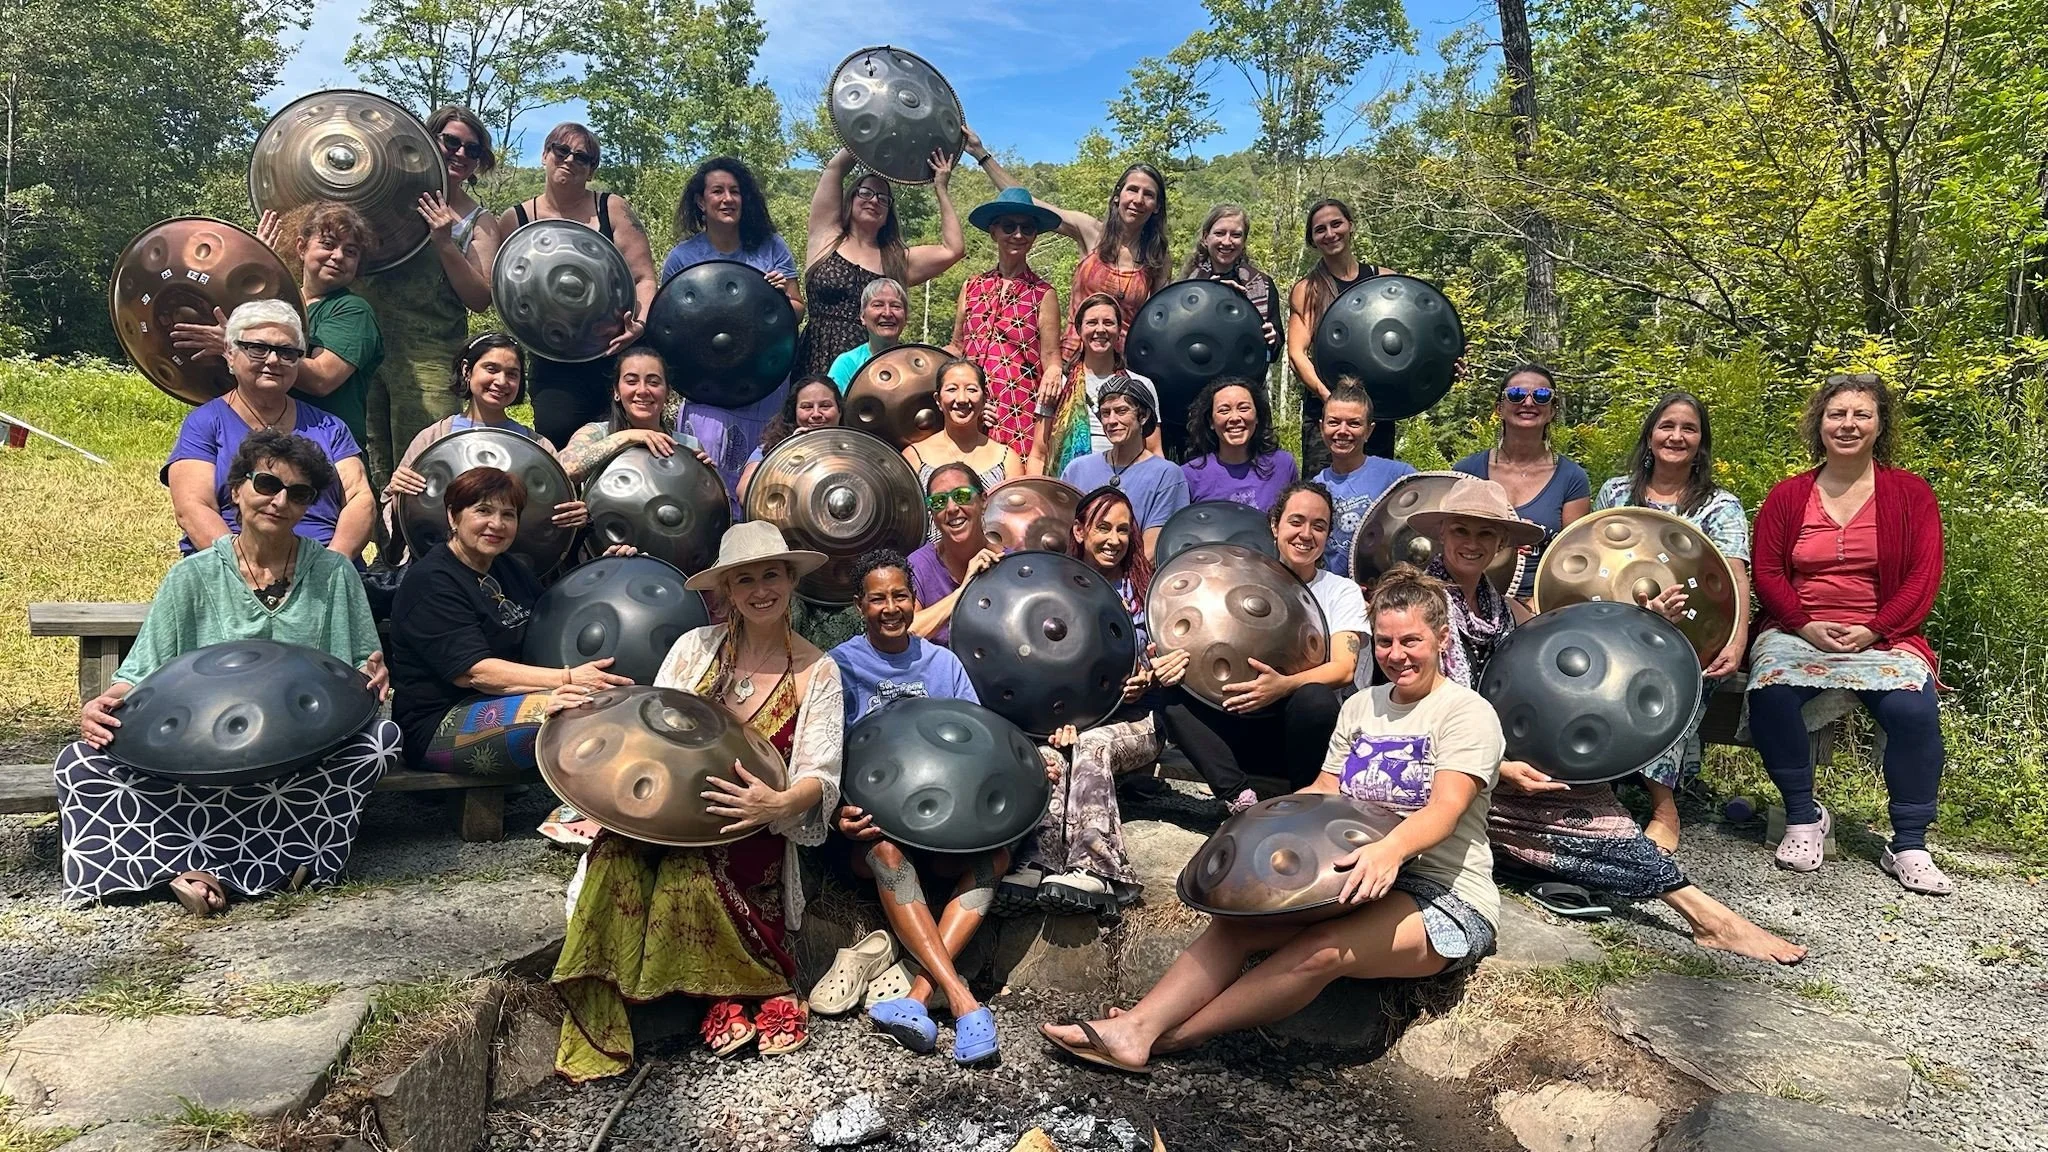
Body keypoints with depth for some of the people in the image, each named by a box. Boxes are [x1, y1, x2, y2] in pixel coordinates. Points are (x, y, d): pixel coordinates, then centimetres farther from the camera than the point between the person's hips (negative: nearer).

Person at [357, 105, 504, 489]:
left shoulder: (479, 221, 6)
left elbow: (481, 300, -3)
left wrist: (445, 244, -14)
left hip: (428, 360, -2)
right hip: (366, 346, 3)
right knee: (367, 474, 3)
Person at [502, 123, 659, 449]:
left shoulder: (612, 208, 4)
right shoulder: (515, 220, 7)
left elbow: (644, 278, -1)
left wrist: (640, 324, -19)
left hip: (619, 353, -1)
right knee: (557, 440, -8)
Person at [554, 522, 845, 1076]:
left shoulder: (817, 672, 2)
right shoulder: (696, 647, 8)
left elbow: (820, 776, -5)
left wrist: (780, 803, -28)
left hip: (749, 832, -2)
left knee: (689, 874, -34)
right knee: (615, 857, -30)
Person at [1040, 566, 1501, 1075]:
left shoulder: (1467, 712, -7)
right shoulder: (1360, 707, 15)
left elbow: (1446, 809, -22)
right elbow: (1323, 792, 15)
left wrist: (1391, 849, -42)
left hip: (1447, 900, -7)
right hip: (1358, 883, 7)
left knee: (1322, 950, -32)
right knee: (1237, 920, -16)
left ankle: (1171, 1037, -23)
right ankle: (1136, 1026, -24)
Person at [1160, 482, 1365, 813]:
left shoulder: (1342, 592, 5)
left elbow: (1343, 668, -11)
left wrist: (1284, 686, -33)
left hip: (1303, 727, -2)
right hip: (1241, 724, 2)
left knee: (1315, 698, -36)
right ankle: (1240, 798, -30)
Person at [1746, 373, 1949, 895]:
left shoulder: (1910, 493, 7)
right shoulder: (1788, 495, 9)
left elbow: (1923, 578, 0)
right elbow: (1767, 574, 4)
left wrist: (1873, 631, -13)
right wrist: (1807, 626, -12)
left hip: (1884, 635, 0)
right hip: (1797, 631, 0)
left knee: (1913, 707, -30)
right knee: (1769, 690, -32)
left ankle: (1908, 847, -13)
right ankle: (1803, 817, -11)